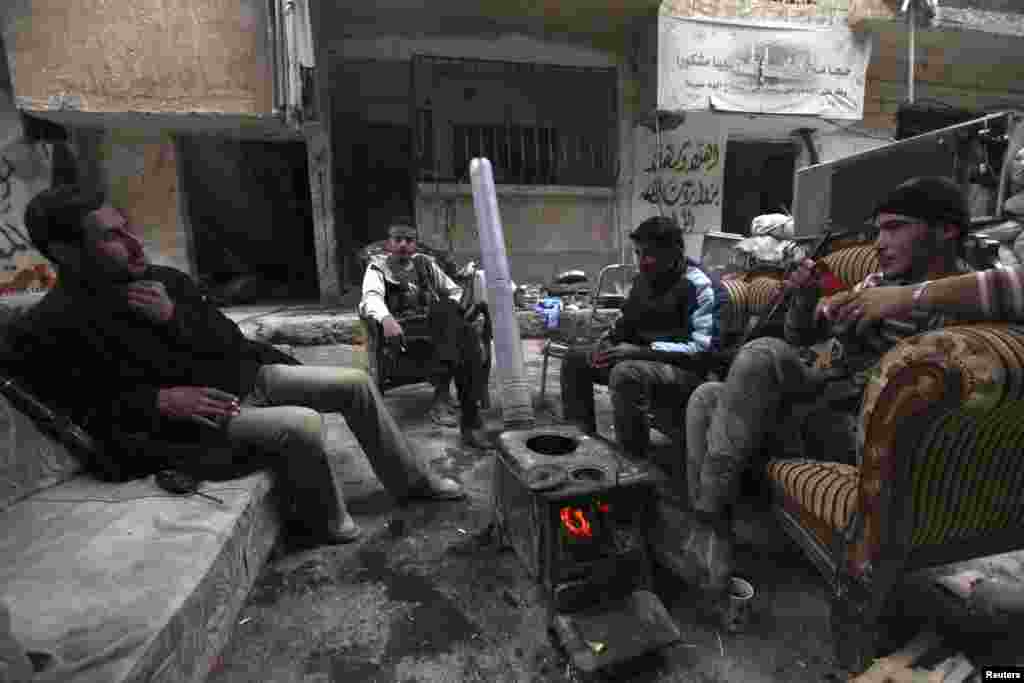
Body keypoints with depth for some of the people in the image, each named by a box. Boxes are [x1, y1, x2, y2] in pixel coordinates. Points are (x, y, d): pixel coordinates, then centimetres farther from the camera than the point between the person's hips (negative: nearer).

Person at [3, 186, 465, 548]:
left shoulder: (164, 279, 8)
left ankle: (411, 480, 15)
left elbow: (229, 341, 3)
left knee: (356, 383, -1)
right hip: (180, 426, -7)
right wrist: (157, 401, -23)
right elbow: (80, 416, -11)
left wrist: (175, 317, -14)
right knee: (302, 424, -33)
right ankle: (320, 522, -1)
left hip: (241, 379, 8)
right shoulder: (48, 329, -9)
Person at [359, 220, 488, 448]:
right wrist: (386, 319, -30)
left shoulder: (426, 263, 29)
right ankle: (442, 392, -41)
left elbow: (455, 291, 28)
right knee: (445, 308, -34)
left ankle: (470, 419, -34)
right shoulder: (378, 266, 14)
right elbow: (371, 296, -6)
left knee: (468, 334, -31)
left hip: (440, 331, 4)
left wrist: (458, 310, 3)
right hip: (405, 331, -4)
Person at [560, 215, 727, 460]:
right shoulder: (643, 280, 8)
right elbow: (626, 321, 19)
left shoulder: (700, 287, -16)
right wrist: (608, 341, -3)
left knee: (627, 372, -39)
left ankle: (633, 461, -25)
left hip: (687, 373, -9)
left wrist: (641, 351, -27)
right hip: (645, 361, 9)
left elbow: (703, 348, -24)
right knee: (575, 359, 8)